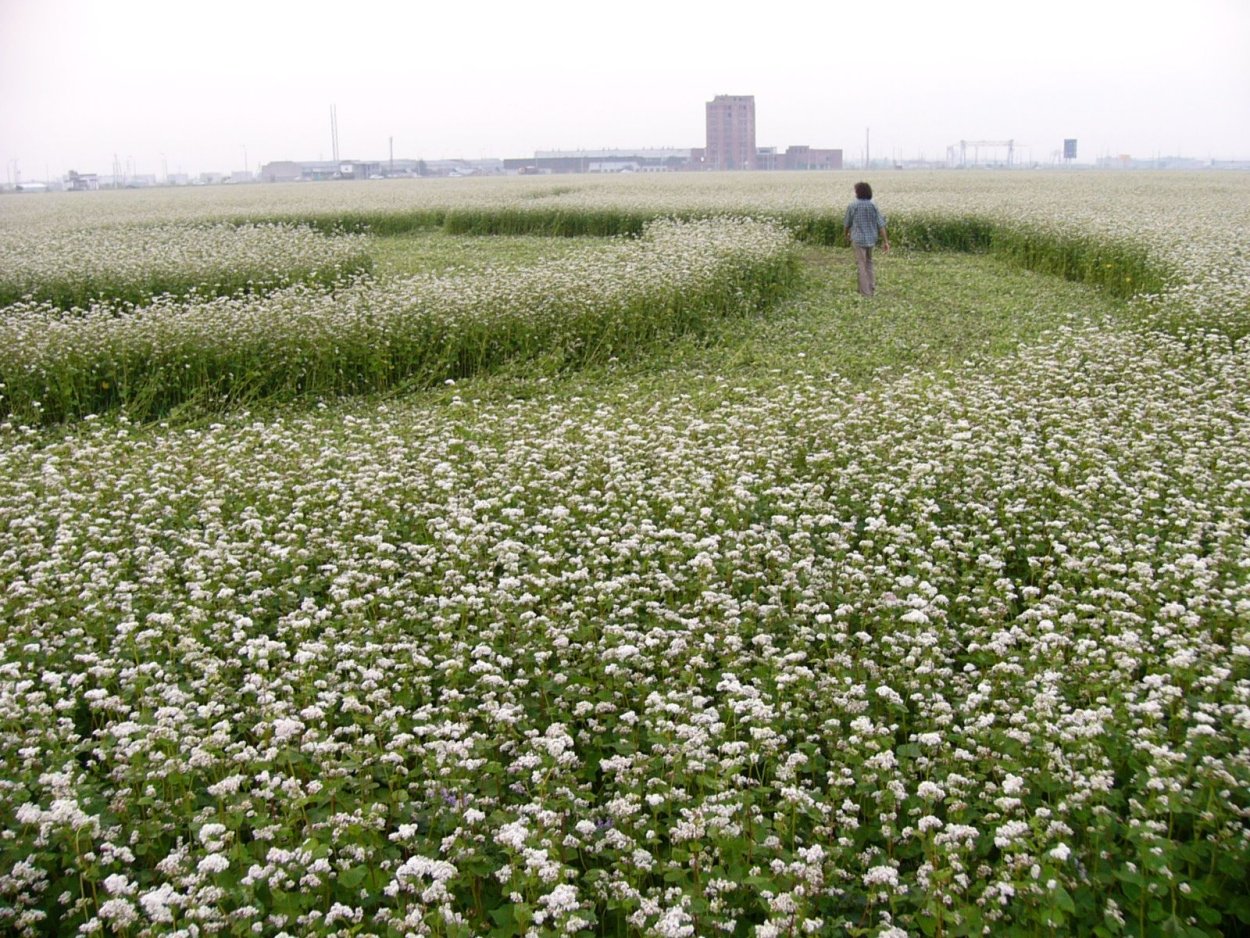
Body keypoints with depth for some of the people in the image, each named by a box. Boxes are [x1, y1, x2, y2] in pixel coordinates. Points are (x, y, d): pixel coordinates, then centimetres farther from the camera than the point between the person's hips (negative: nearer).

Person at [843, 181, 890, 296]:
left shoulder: (852, 206, -9)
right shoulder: (874, 206, -2)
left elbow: (847, 224, 5)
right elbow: (881, 224, -5)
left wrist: (847, 234, 26)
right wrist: (885, 241, -2)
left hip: (858, 239, -4)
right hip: (871, 239, 4)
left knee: (862, 265, 0)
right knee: (869, 263, 22)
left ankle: (866, 292, 0)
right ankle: (872, 287, 19)